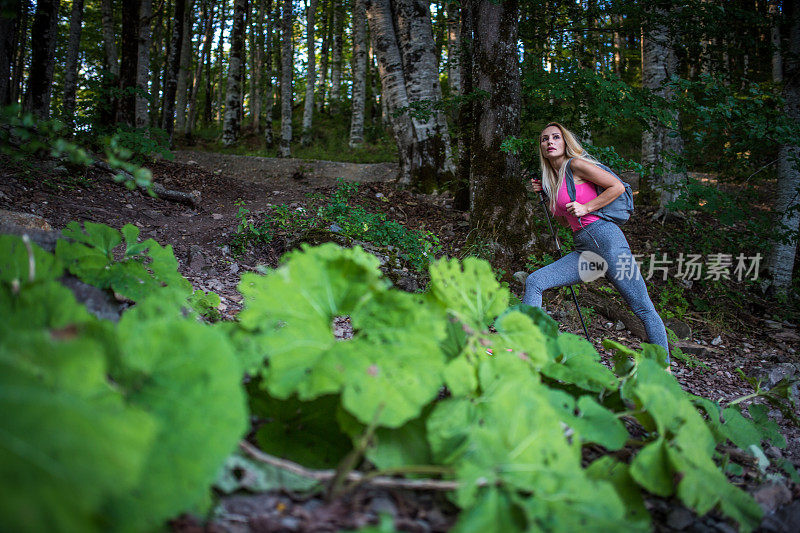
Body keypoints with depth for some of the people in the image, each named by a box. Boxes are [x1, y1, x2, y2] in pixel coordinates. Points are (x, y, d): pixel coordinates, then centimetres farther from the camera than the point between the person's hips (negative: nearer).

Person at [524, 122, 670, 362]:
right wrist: (544, 192, 19)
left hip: (605, 238, -7)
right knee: (534, 282, -8)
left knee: (644, 309, -4)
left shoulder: (576, 164, -1)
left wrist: (586, 207, -11)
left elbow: (617, 187, -5)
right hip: (583, 250, 8)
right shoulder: (553, 179, 20)